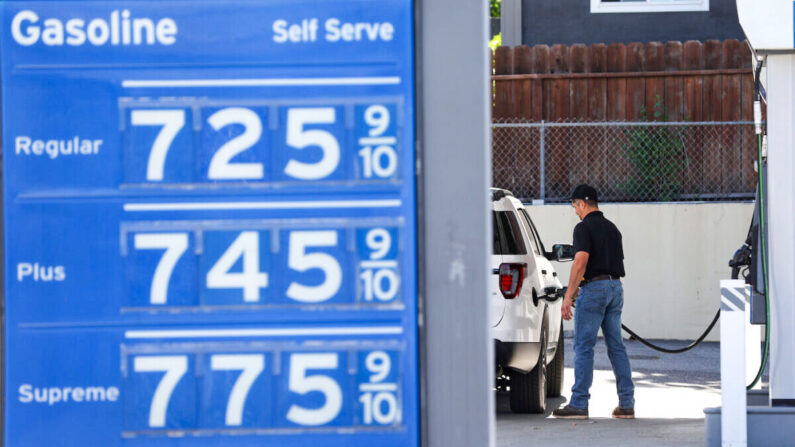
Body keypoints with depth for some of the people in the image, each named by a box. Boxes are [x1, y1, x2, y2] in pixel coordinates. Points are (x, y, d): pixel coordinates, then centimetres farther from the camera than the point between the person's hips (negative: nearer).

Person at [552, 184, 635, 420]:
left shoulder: (584, 227, -9)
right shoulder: (612, 228, 16)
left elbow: (581, 263, -19)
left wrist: (568, 297, -18)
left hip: (594, 287, -8)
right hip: (616, 287, 8)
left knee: (584, 347, -4)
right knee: (616, 346, 8)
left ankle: (579, 403, -5)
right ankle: (626, 404, 6)